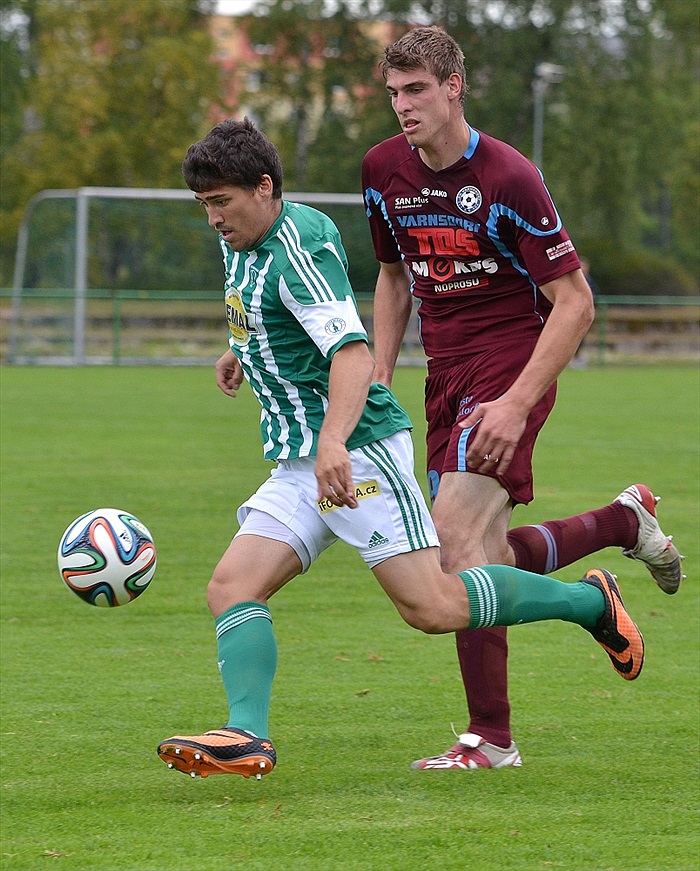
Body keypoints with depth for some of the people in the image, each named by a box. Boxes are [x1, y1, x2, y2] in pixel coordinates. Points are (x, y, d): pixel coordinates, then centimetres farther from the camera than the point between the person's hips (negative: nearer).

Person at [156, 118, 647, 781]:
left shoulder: (299, 246, -17)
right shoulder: (244, 243, 12)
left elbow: (353, 353, -29)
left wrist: (333, 440, -42)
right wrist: (241, 351, 49)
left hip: (357, 448, -9)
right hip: (298, 462, 10)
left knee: (431, 607, -13)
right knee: (231, 588, -8)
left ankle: (590, 601, 4)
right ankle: (248, 737, -21)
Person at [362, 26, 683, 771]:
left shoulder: (508, 178, -17)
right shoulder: (383, 170, 2)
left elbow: (574, 303, -15)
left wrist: (517, 404, -23)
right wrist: (379, 381, 9)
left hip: (510, 367, -7)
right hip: (444, 372, 7)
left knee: (458, 540, -19)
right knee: (489, 562, 7)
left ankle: (490, 739, -10)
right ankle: (624, 521, 32)